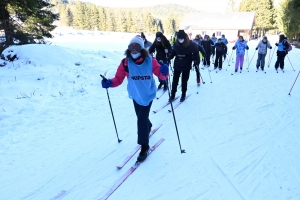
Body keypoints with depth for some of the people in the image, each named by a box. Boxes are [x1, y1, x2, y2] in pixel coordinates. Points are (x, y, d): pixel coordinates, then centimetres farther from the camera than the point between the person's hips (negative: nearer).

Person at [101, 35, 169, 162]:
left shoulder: (150, 61, -16)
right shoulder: (125, 63, -14)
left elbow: (160, 75, -13)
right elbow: (118, 78, -13)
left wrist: (164, 72, -36)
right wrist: (109, 83, -33)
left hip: (148, 95, -3)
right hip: (135, 95, 3)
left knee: (142, 119, -10)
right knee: (142, 117, 21)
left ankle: (144, 147, 7)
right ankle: (148, 127, 58)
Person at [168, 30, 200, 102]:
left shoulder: (190, 44, -14)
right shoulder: (176, 44, -5)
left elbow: (196, 53, -5)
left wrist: (197, 62, -14)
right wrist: (168, 58, 0)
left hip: (186, 66, -2)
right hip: (177, 65, 3)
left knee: (184, 81, 8)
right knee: (175, 80, 6)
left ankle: (183, 95, 24)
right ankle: (172, 95, 18)